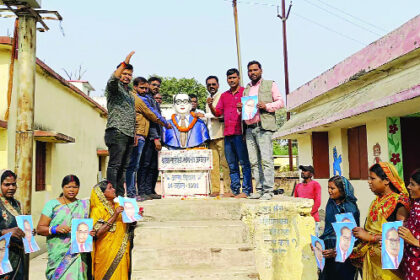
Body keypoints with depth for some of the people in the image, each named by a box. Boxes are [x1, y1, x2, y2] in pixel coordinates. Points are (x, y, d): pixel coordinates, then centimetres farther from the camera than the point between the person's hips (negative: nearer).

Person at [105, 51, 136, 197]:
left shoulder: (129, 92, 26)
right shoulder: (114, 88, 4)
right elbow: (113, 80, -22)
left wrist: (136, 134, 21)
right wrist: (124, 63, -26)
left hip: (129, 134, 8)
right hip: (117, 132, -8)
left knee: (124, 166, 6)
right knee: (114, 165, -10)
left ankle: (120, 195, 9)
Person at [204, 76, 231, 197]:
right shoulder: (208, 100, 24)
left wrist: (205, 115, -6)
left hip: (221, 134, -6)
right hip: (210, 135, 6)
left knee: (225, 163, -9)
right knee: (213, 164, 1)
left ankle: (228, 189, -6)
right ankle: (215, 189, 3)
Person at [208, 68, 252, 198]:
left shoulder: (245, 92, 6)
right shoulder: (224, 96, 21)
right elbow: (217, 113, 18)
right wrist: (210, 106, -1)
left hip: (240, 133, -6)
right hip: (228, 134, 6)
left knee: (244, 163, -6)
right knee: (232, 164, 8)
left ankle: (246, 190, -4)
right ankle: (235, 190, 13)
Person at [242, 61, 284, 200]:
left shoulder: (270, 84, 11)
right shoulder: (246, 89, 24)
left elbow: (280, 102, 5)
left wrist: (266, 106, -10)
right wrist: (241, 108, 4)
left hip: (264, 127, -5)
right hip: (249, 129, 5)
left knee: (266, 160, -11)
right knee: (254, 161, 3)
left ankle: (268, 190, -10)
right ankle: (259, 189, 7)